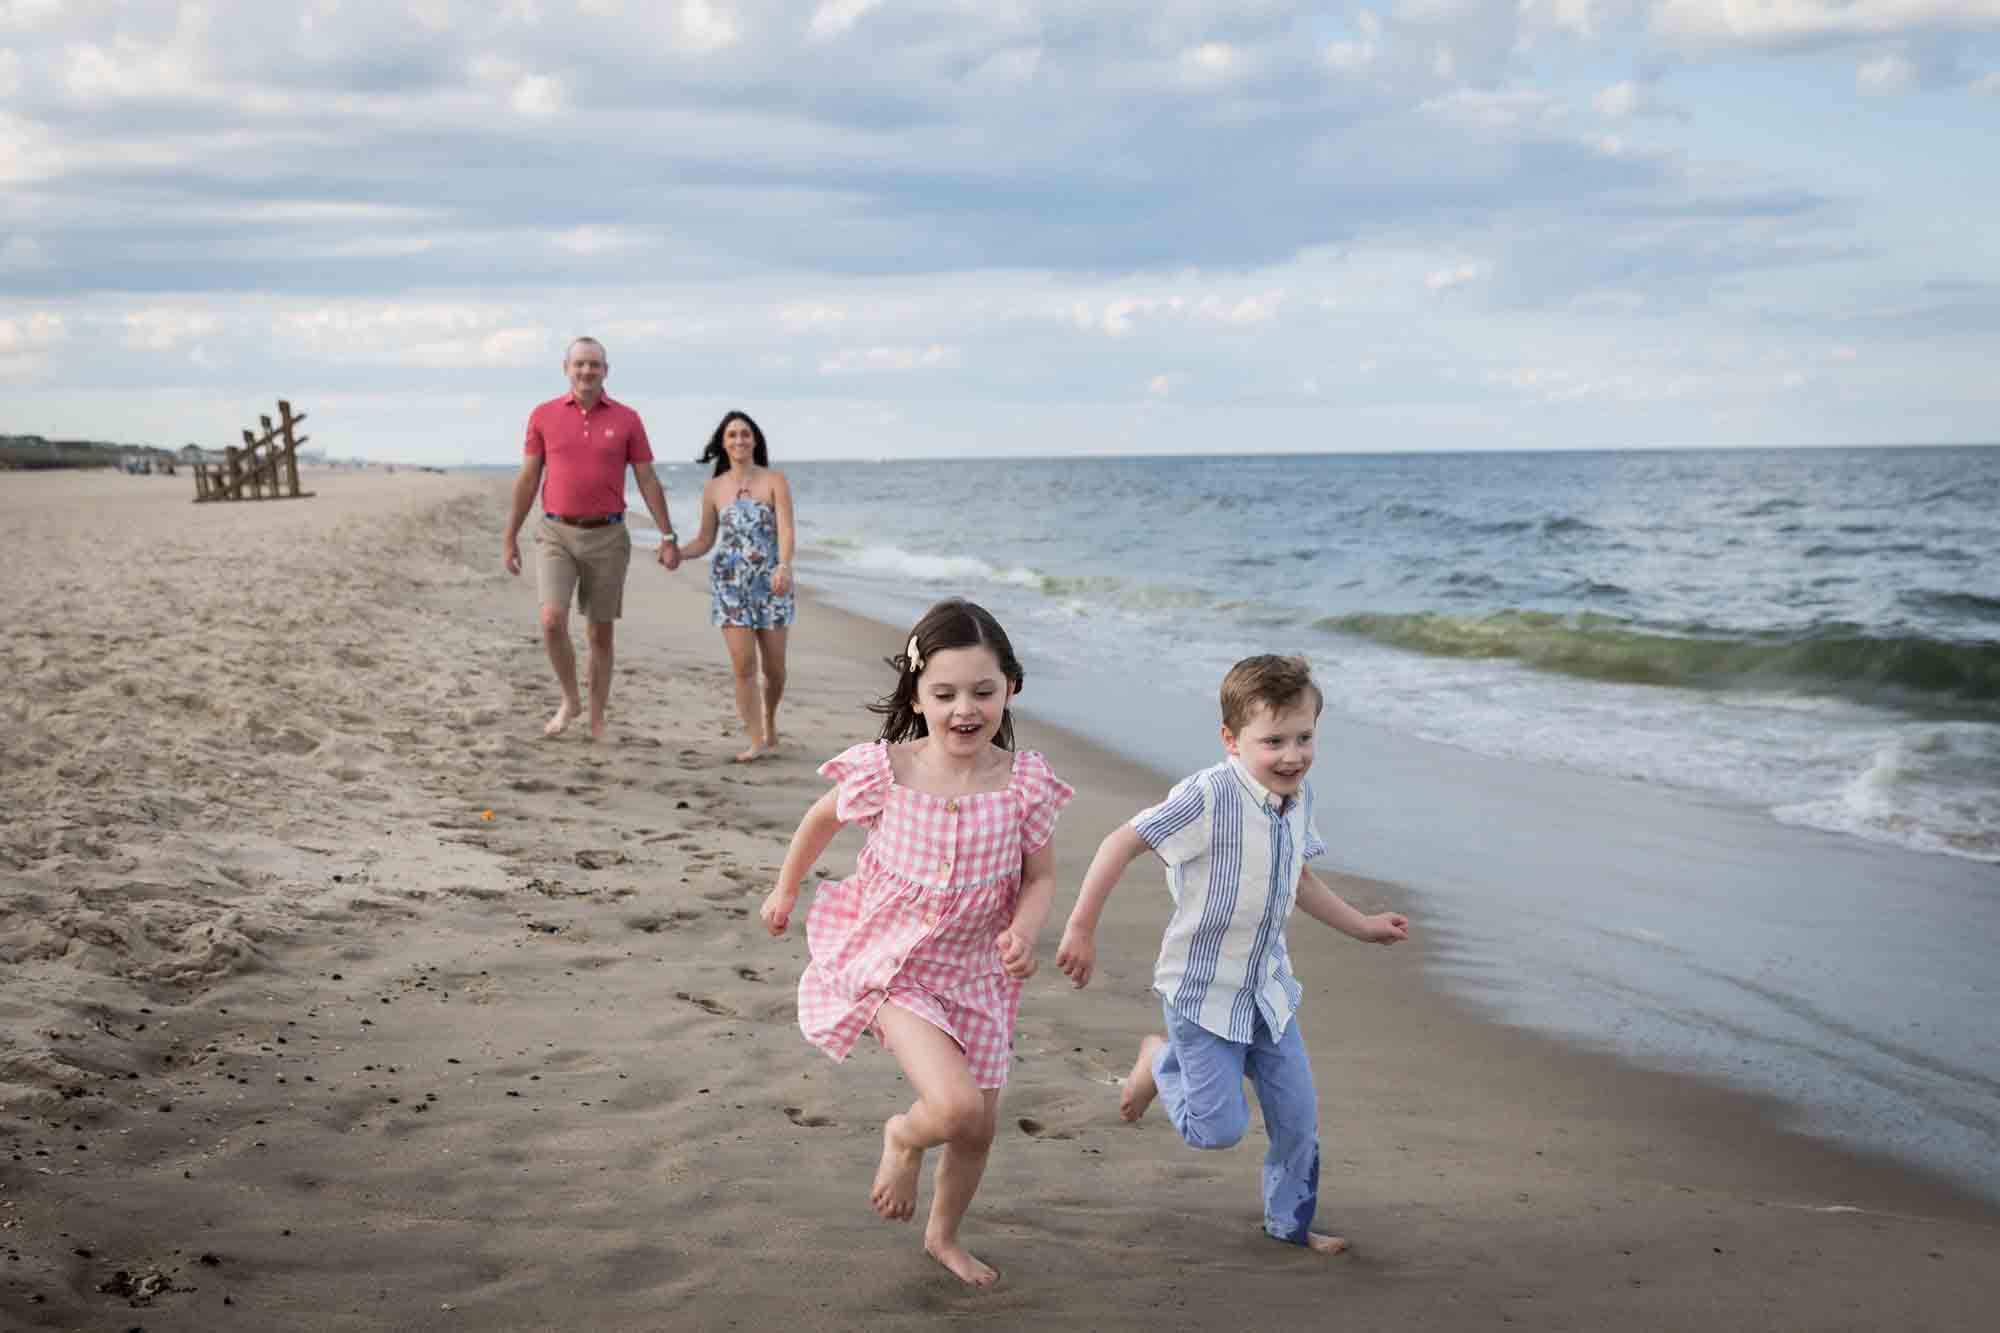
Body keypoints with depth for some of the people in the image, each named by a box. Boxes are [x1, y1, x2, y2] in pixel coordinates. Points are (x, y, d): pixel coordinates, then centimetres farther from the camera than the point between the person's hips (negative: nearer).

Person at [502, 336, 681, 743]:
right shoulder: (544, 416, 1)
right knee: (552, 621, -17)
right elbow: (527, 480, 5)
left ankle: (597, 720, 18)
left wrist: (668, 537, -6)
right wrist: (509, 538, 5)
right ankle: (570, 700, 6)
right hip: (556, 534, 0)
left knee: (600, 632, 6)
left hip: (607, 537, 0)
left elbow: (648, 481, 1)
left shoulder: (627, 419, 0)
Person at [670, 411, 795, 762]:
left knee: (774, 667, 4)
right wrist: (677, 553, -8)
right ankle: (757, 742, -4)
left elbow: (785, 529, -13)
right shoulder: (714, 489, 6)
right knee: (743, 665, -10)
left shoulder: (775, 480, -2)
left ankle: (769, 723, 32)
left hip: (771, 582, -1)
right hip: (730, 584, 1)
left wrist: (784, 566, -31)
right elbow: (705, 540, 12)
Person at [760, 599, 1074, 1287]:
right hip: (891, 965, -3)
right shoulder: (883, 772, -18)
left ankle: (944, 1235, 45)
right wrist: (785, 890, 15)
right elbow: (822, 818, 3)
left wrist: (1024, 930, -23)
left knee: (980, 1128, 14)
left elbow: (1040, 877, -2)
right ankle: (904, 1138, 15)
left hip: (975, 971, 3)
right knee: (956, 1107, -23)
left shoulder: (1025, 784, -15)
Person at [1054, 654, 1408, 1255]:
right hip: (1204, 991, -7)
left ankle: (1290, 1221, 33)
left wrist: (1363, 926, 20)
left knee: (1299, 1116, 10)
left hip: (1268, 986, 7)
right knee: (1219, 1128, -3)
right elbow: (1121, 844, -24)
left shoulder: (1298, 795, -1)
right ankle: (1158, 1061, 26)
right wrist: (1081, 929, -23)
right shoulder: (1209, 796, -27)